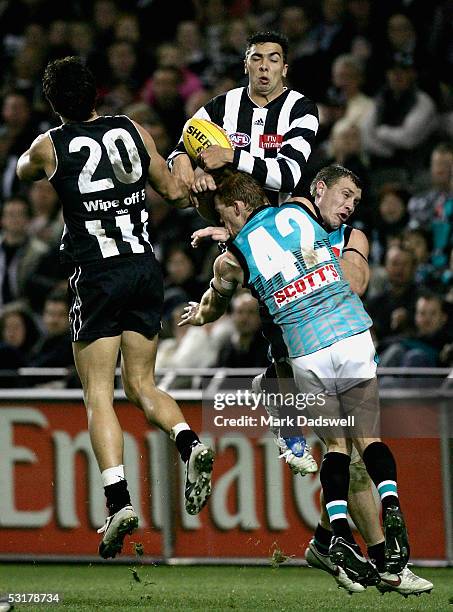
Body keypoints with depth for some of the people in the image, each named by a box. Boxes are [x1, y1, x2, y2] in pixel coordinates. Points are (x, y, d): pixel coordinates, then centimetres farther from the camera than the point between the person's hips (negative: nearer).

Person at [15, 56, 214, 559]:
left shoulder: (51, 146, -2)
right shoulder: (133, 131, 5)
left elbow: (23, 171, 23)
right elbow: (174, 193, 13)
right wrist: (192, 194, 36)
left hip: (96, 275, -4)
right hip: (145, 269, 4)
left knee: (98, 394, -1)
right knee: (141, 384, 15)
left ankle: (118, 500, -16)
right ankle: (188, 443, -13)